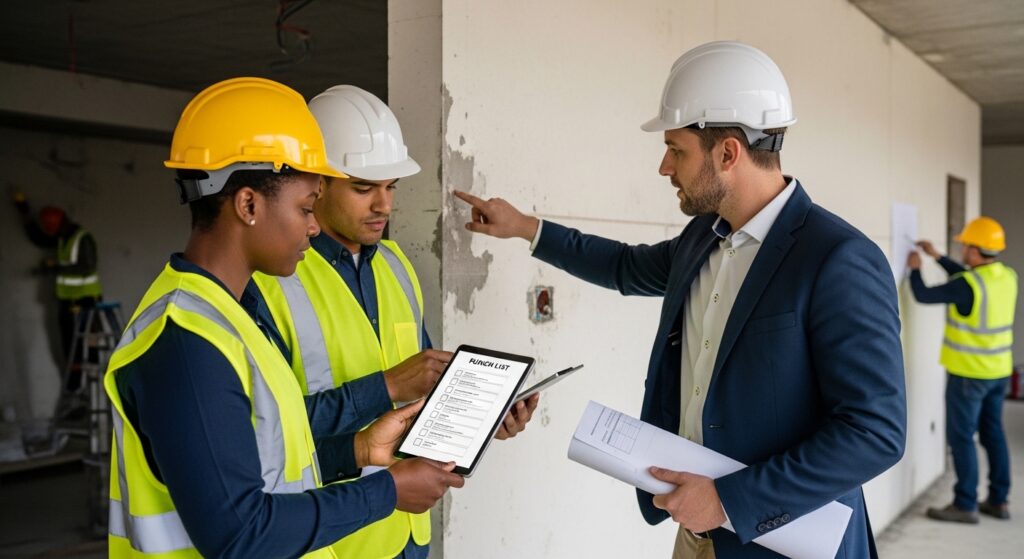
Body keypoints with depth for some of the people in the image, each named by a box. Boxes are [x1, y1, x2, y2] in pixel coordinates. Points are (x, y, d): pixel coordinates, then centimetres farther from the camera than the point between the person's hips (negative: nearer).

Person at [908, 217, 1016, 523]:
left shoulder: (968, 286, -23)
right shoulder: (1007, 277, 0)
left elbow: (924, 295, -12)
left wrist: (915, 269, 5)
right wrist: (938, 257, 18)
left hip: (969, 373, -7)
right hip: (998, 371, 8)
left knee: (961, 437, 1)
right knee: (993, 434, 15)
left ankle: (965, 505, 5)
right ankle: (998, 500, 22)